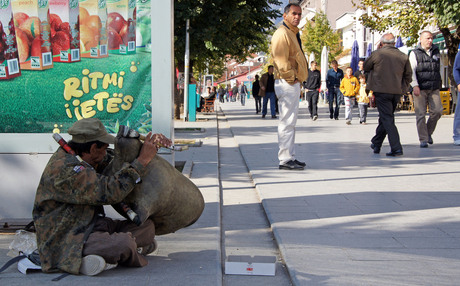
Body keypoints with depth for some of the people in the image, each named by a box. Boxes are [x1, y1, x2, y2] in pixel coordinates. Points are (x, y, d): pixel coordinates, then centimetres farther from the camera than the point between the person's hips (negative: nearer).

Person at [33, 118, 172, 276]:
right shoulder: (65, 169, -23)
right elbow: (110, 191, -27)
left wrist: (152, 142, 8)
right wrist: (143, 160, -20)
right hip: (64, 243, -10)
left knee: (147, 226, 3)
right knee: (123, 244, -31)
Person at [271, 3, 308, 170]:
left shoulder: (293, 33, 22)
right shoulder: (282, 34, -12)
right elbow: (281, 60, -21)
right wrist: (291, 77, -18)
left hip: (293, 83, 11)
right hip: (287, 83, -11)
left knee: (290, 122, 14)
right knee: (287, 122, -10)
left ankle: (290, 157, 21)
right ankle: (285, 159, -8)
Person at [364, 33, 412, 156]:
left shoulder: (377, 54, -6)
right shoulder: (403, 56, 5)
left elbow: (365, 67, 8)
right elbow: (408, 75, 9)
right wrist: (403, 88, 18)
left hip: (382, 91, -5)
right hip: (397, 92, 5)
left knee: (387, 119, -5)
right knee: (385, 118, 18)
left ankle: (396, 148, -15)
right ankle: (376, 144, 29)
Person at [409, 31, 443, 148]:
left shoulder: (436, 52, 14)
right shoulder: (415, 53, 0)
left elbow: (440, 67, 24)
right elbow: (411, 71, -7)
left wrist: (439, 83, 19)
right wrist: (415, 86, -17)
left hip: (434, 89, 4)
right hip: (420, 88, -4)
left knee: (437, 111, -6)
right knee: (420, 114, -5)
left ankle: (428, 132, 16)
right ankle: (423, 139, 1)